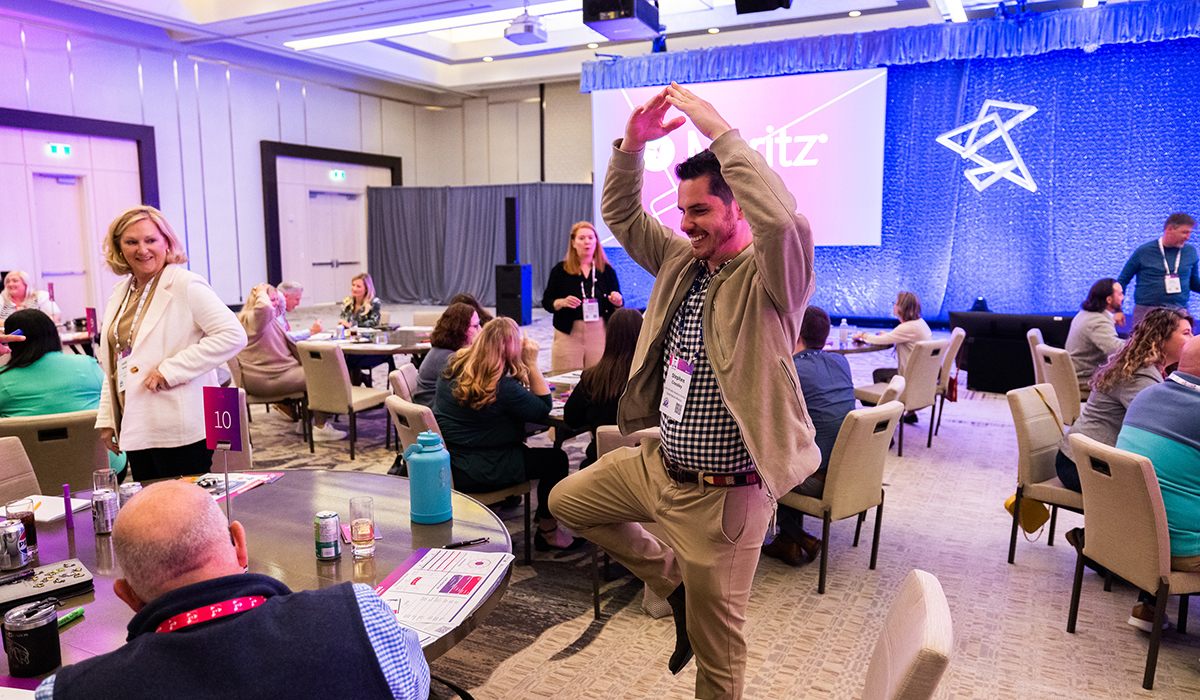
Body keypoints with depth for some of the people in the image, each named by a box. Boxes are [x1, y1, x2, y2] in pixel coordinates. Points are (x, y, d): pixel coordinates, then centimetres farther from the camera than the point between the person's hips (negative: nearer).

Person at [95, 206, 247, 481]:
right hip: (136, 431, 7)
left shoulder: (185, 285, -8)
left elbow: (233, 335, -19)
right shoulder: (121, 293, 15)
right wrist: (107, 419, 16)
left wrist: (171, 370, -19)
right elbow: (113, 363, 22)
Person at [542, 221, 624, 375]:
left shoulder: (607, 270, 10)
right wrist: (562, 303, -14)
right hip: (569, 333, -1)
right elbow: (546, 301, 5)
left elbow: (618, 305, 13)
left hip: (599, 332, 1)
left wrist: (617, 302, -9)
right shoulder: (560, 270, 6)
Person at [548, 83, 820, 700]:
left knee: (714, 641, 7)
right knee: (567, 500, 23)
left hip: (724, 494, -8)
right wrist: (630, 145, -6)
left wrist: (719, 132, -32)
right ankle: (674, 582, 30)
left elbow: (784, 221, -39)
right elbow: (620, 214, 11)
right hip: (660, 464, 8)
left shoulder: (767, 280, -17)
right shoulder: (681, 263, 6)